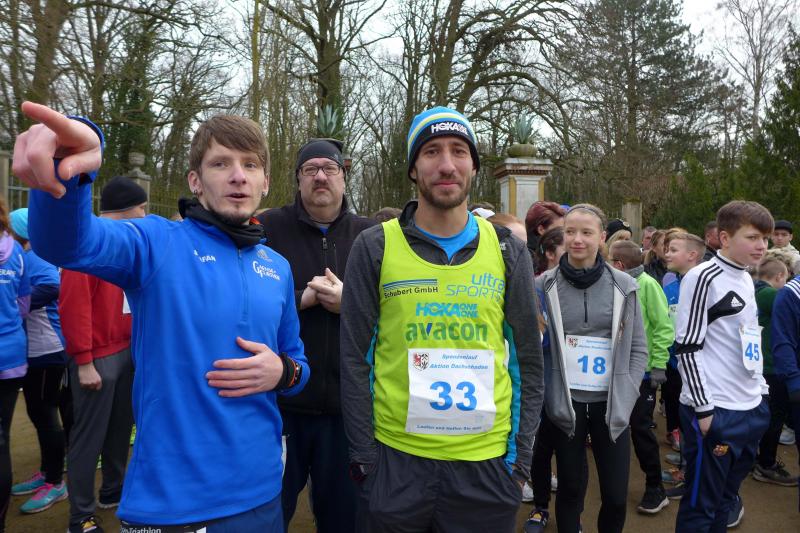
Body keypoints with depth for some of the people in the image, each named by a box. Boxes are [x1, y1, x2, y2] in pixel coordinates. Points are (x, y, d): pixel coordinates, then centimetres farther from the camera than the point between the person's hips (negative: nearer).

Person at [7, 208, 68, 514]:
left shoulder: (34, 257, -15)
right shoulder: (26, 257, 13)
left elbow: (51, 285, -33)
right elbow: (27, 294, 14)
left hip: (47, 349, -10)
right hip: (33, 349, 10)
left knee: (45, 412, -1)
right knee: (37, 412, 18)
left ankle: (56, 483, 12)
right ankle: (46, 472, 32)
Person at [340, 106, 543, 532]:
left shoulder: (508, 251, 2)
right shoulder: (375, 247, -4)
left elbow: (528, 361, 5)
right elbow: (355, 359, -2)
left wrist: (520, 458, 2)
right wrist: (364, 457, -4)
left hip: (487, 463, 2)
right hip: (394, 459, -1)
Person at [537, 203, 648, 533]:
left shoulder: (623, 286, 1)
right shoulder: (545, 285, -3)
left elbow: (638, 348, 6)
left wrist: (626, 397, -2)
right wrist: (546, 396, -6)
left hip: (612, 404, 1)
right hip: (565, 403, -1)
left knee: (616, 495, 7)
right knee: (570, 489, 11)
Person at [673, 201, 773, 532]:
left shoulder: (746, 279, 13)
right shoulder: (703, 277, -14)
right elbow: (687, 348, -16)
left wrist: (760, 389, 17)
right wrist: (703, 409, -16)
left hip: (752, 407, 8)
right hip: (715, 411, -8)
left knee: (729, 487, 19)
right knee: (700, 503, 1)